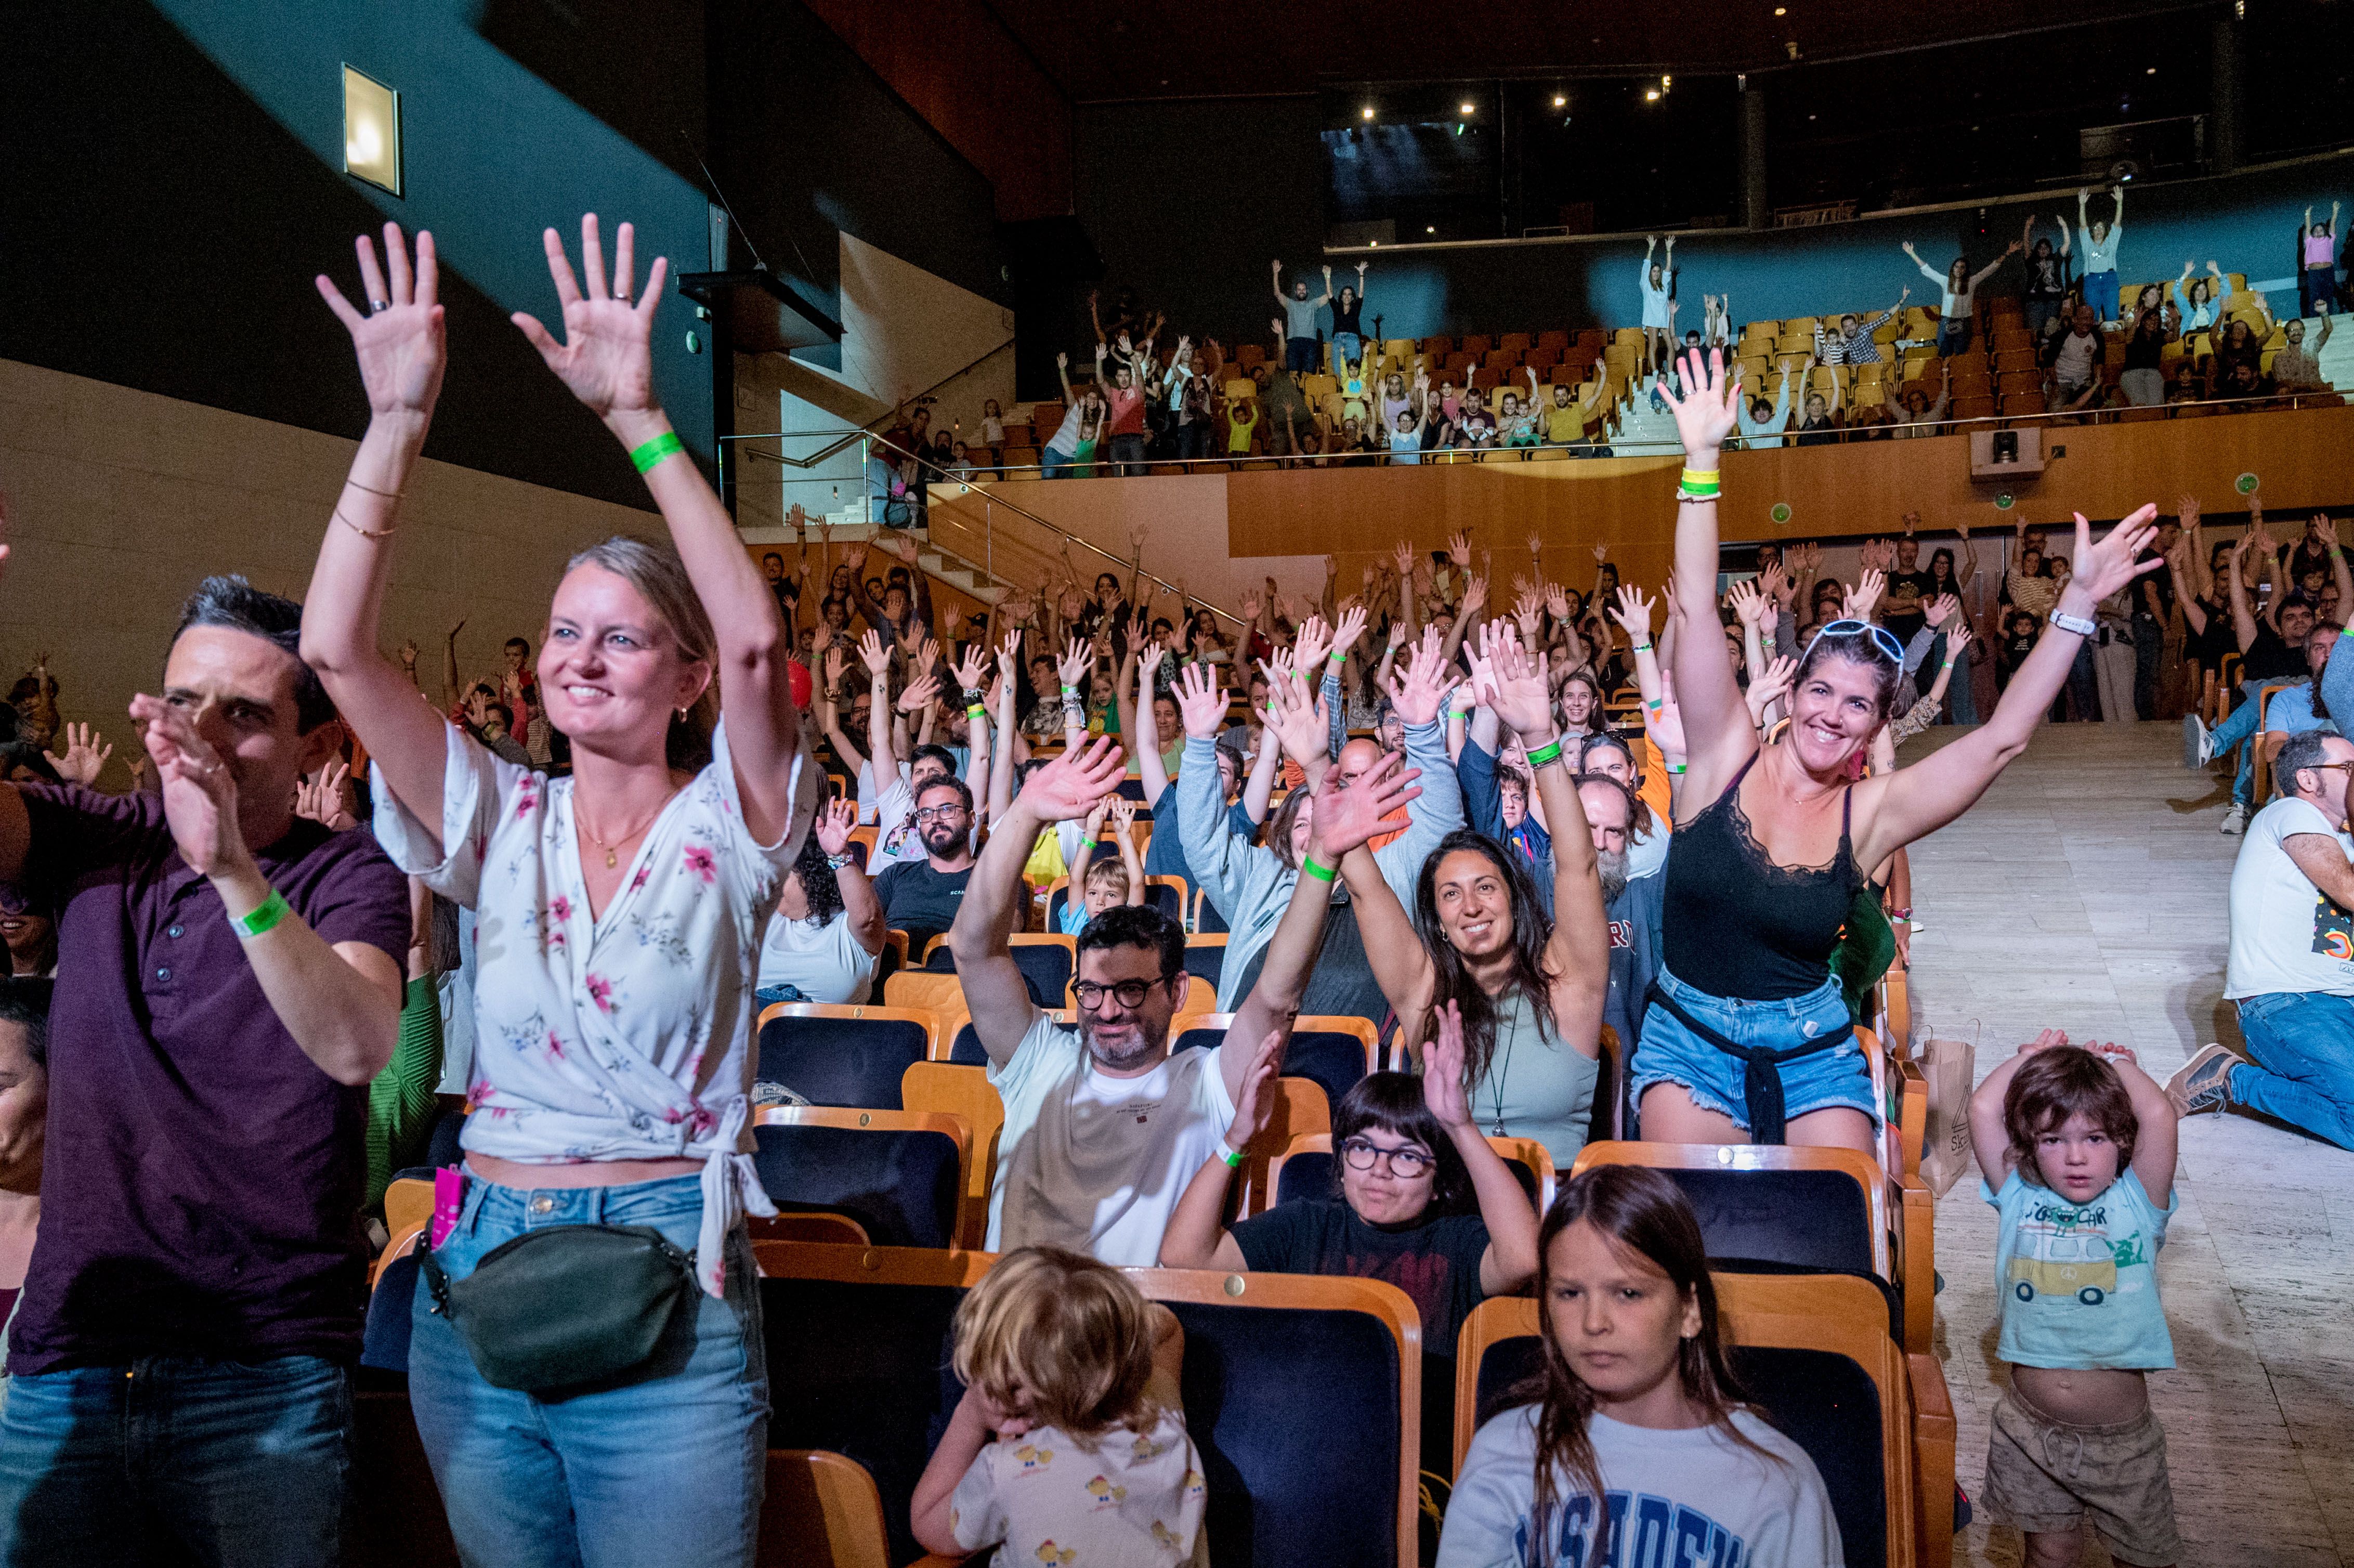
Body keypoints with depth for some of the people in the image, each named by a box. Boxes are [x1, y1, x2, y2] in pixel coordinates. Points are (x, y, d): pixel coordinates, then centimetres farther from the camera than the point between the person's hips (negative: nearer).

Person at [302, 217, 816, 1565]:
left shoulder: (724, 827, -4)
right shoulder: (504, 825, 4)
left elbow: (758, 641, -23)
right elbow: (337, 647, -6)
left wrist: (639, 417, -24)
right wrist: (398, 420, -14)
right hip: (479, 1284, 4)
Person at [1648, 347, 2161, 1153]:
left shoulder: (1871, 814, -4)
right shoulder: (1727, 756, -6)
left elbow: (2001, 736, -8)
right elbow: (1697, 609, -12)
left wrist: (2078, 602, -13)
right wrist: (1701, 461, -17)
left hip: (1811, 1048, 1)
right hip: (1689, 1039, -1)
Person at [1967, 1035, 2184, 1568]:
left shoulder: (2136, 1204, -6)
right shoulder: (2020, 1200, -3)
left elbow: (2158, 1117, -21)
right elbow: (1983, 1109, -11)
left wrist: (2117, 1061, -5)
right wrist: (2031, 1057, 1)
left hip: (2122, 1437, -1)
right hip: (2030, 1431, 1)